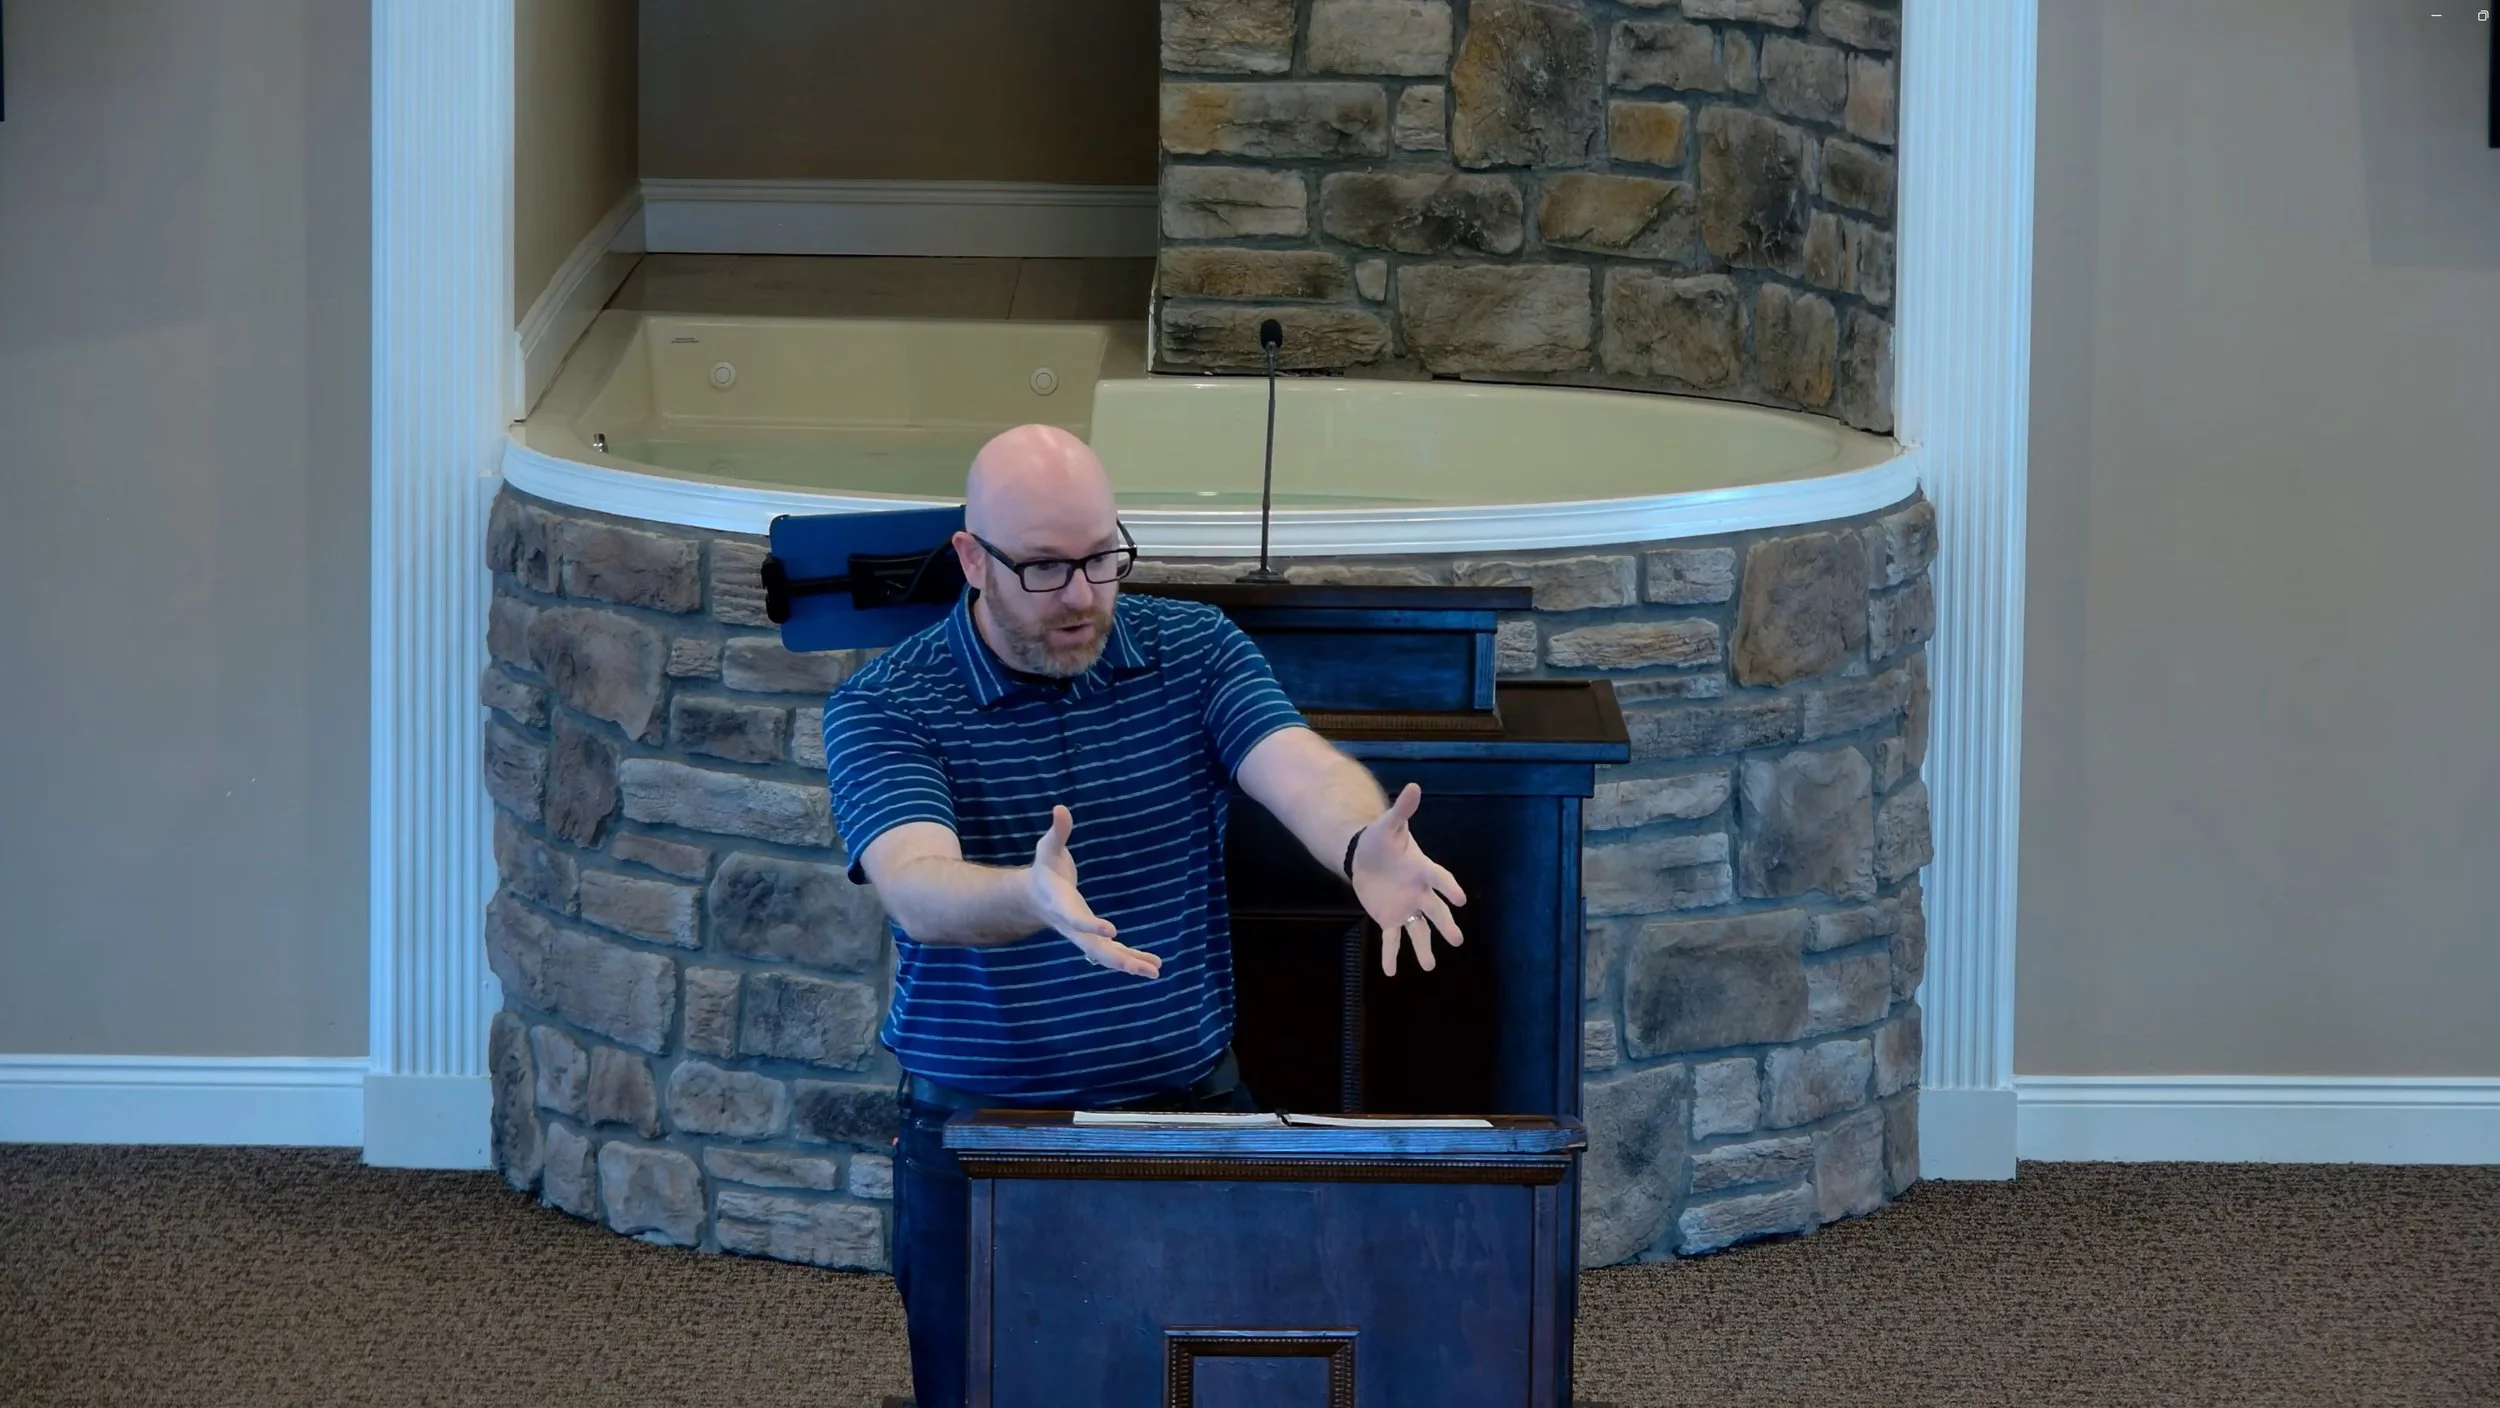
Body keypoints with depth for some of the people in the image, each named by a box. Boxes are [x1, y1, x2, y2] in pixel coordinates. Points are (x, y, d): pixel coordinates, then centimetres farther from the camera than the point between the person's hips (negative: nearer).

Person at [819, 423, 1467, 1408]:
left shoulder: (1195, 652, -1)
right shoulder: (883, 708, -11)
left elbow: (1300, 768, -20)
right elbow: (919, 888, -28)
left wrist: (1364, 849, -45)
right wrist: (1033, 900, -52)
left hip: (1191, 1105, 2)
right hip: (981, 1132, -2)